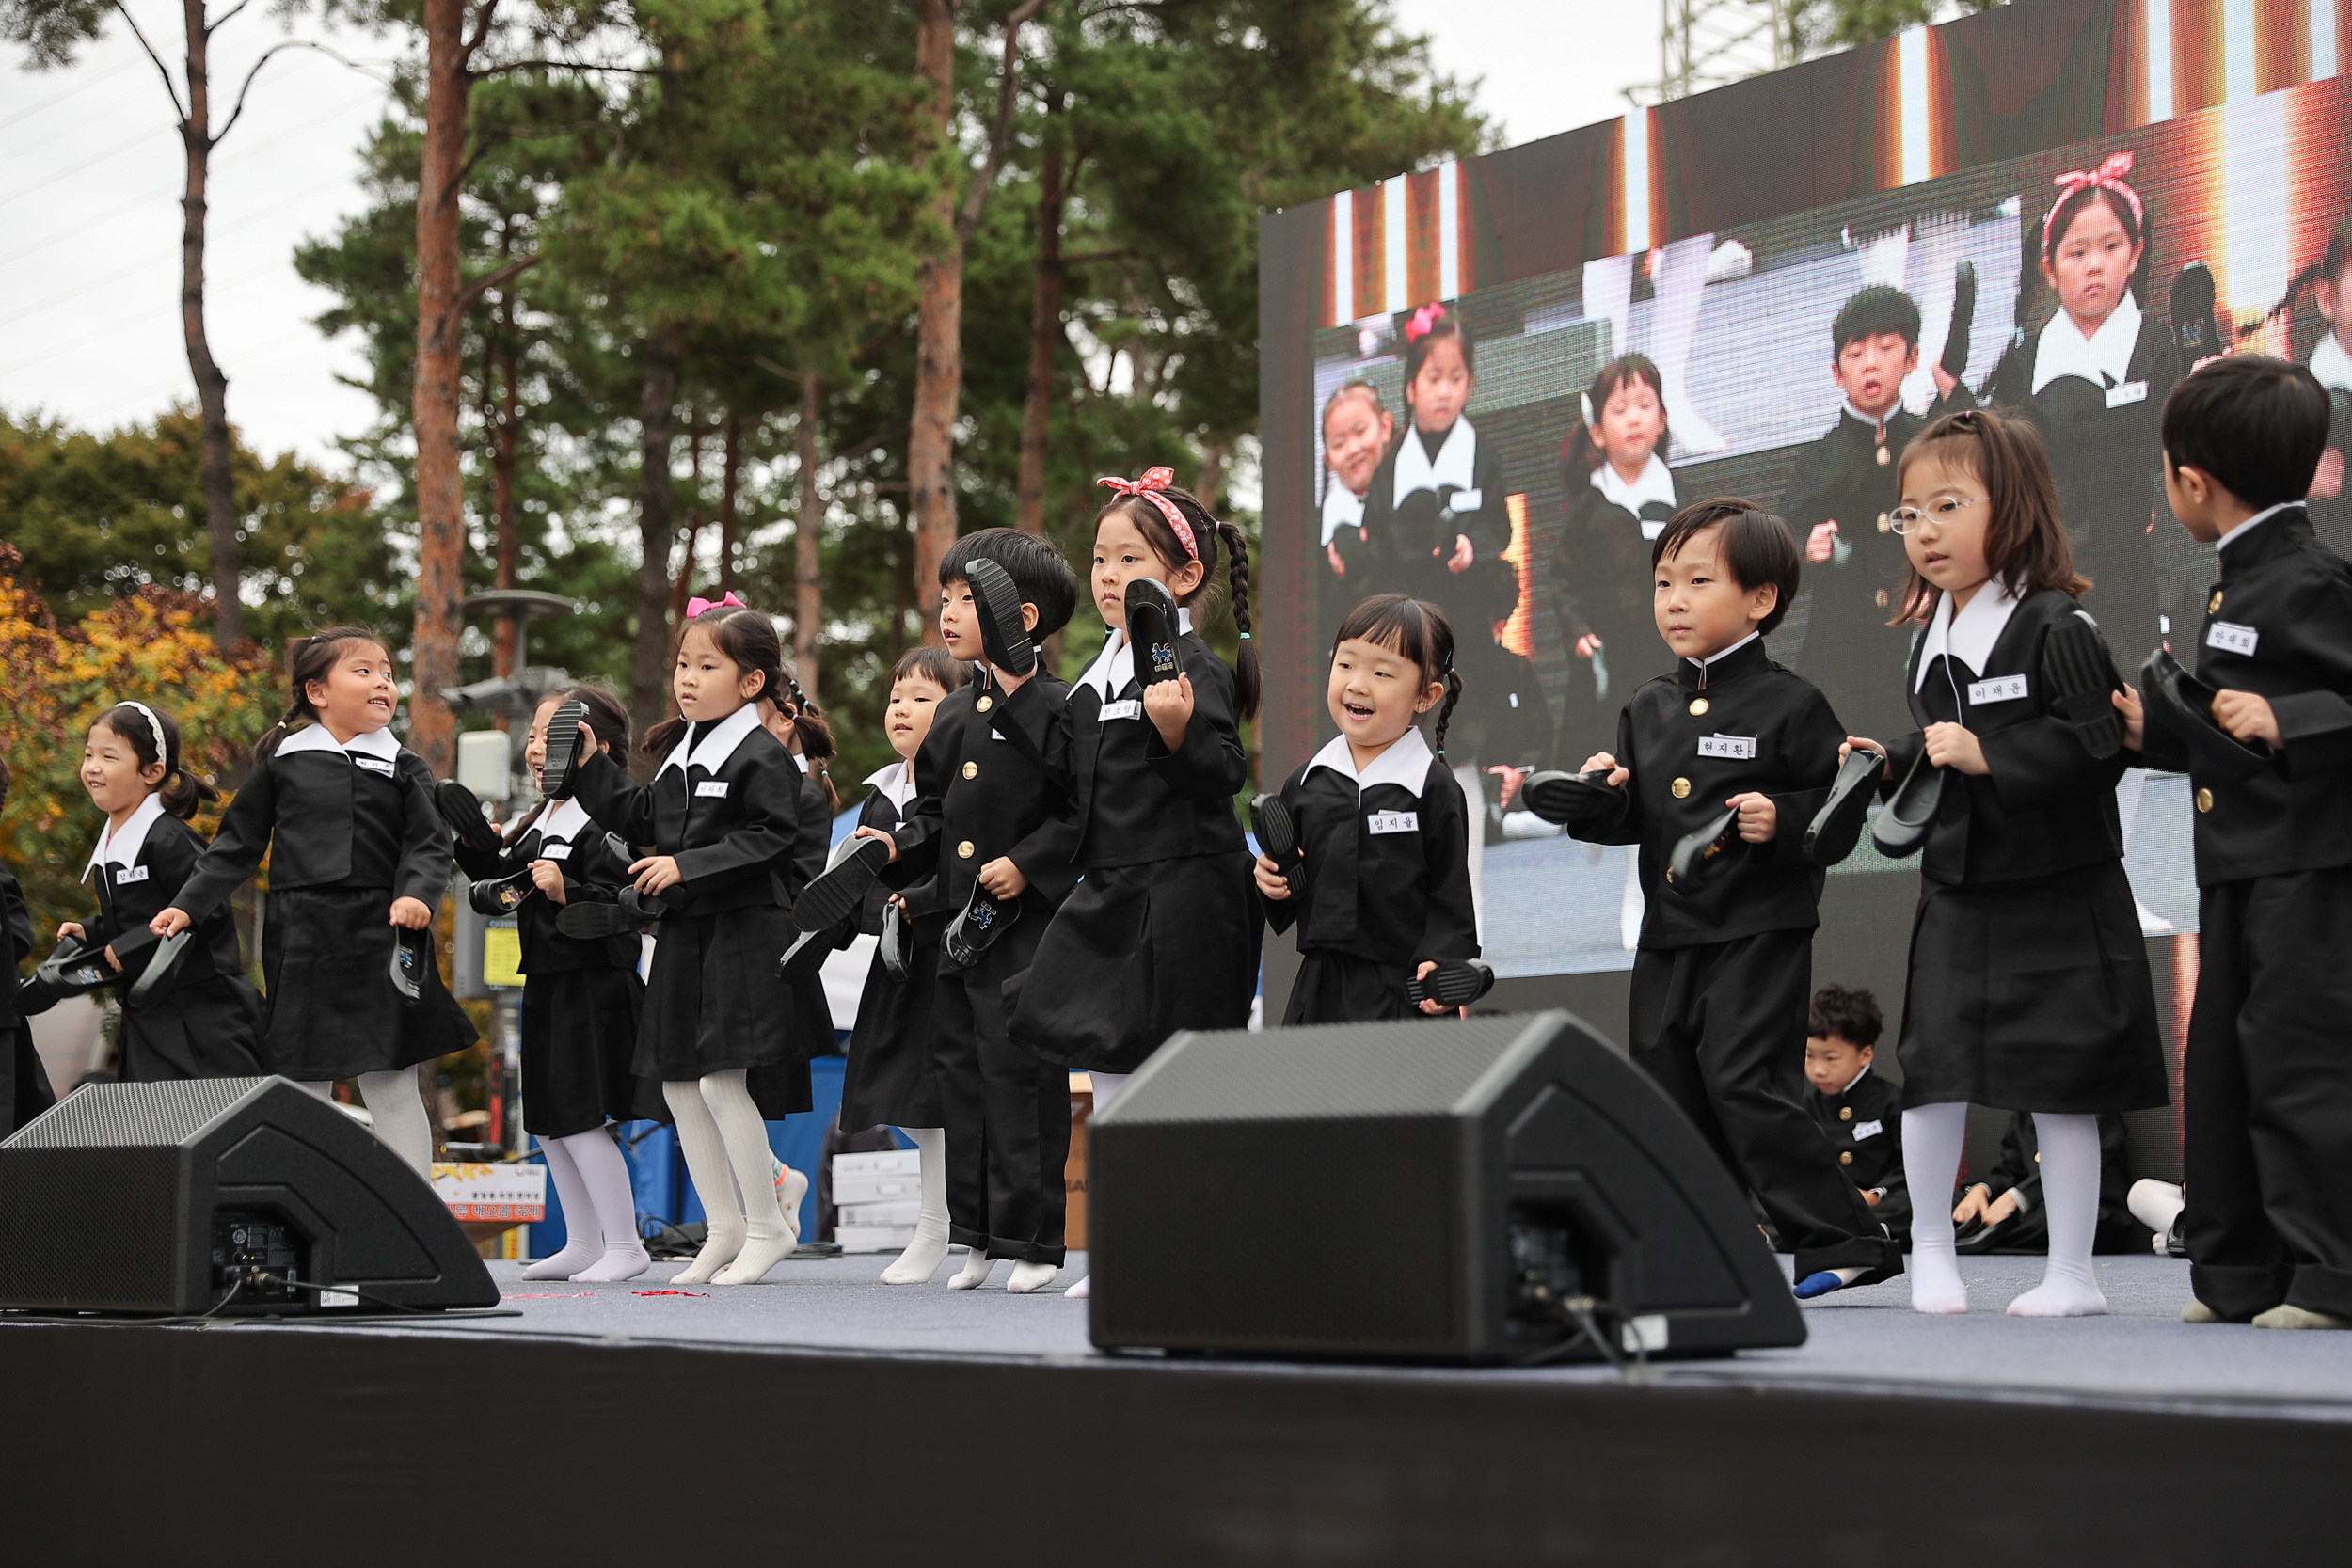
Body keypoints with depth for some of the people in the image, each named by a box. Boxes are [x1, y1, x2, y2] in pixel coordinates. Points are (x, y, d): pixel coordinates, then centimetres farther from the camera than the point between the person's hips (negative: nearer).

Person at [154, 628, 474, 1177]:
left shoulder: (404, 768, 7)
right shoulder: (282, 760, 7)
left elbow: (430, 844, 1)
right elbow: (238, 843, 12)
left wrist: (417, 894, -18)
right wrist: (188, 905, 6)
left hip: (379, 940, -1)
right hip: (301, 941, 1)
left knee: (390, 1085, 0)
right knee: (303, 1089, 5)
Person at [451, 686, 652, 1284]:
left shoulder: (606, 823, -15)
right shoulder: (539, 819, 14)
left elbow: (618, 902, -22)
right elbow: (499, 877, 21)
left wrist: (567, 892, -35)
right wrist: (471, 839, 7)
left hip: (592, 986, -10)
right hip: (548, 987, 10)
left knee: (577, 1119, -8)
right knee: (545, 1122, 14)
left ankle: (625, 1245, 2)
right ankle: (584, 1244, 24)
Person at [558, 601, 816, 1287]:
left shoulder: (761, 755, -10)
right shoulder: (680, 749, 15)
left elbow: (769, 838, -17)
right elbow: (645, 820, 21)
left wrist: (689, 865, -19)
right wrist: (592, 769, 14)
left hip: (743, 933, -9)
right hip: (684, 932, 9)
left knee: (722, 1079, -12)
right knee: (679, 1084, 8)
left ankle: (769, 1224, 3)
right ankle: (725, 1229, 18)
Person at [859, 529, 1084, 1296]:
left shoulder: (1059, 710, -9)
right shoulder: (953, 715, 14)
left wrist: (1029, 864, -18)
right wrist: (896, 845, 4)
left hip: (1025, 925, -8)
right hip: (953, 928, 8)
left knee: (1019, 1074, -5)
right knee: (960, 1072, 10)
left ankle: (1032, 1238, 2)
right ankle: (977, 1233, 19)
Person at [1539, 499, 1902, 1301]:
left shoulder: (1790, 705, -7)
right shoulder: (1647, 707, 12)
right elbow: (1630, 821, 16)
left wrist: (1783, 820, -22)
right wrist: (1601, 795, -4)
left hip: (1758, 934, -7)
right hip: (1669, 934, 7)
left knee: (1745, 1085, -15)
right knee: (1665, 1092, 9)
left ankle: (1843, 1240, -7)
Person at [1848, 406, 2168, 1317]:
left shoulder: (2057, 626, -13)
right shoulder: (1931, 642, 11)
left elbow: (2097, 747, -21)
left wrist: (1988, 756, -24)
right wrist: (1892, 766, 8)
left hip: (2055, 896, -6)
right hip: (1957, 891, 6)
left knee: (2058, 1086, 0)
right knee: (1933, 1070, 1)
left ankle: (2072, 1275, 10)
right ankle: (1929, 1241, 20)